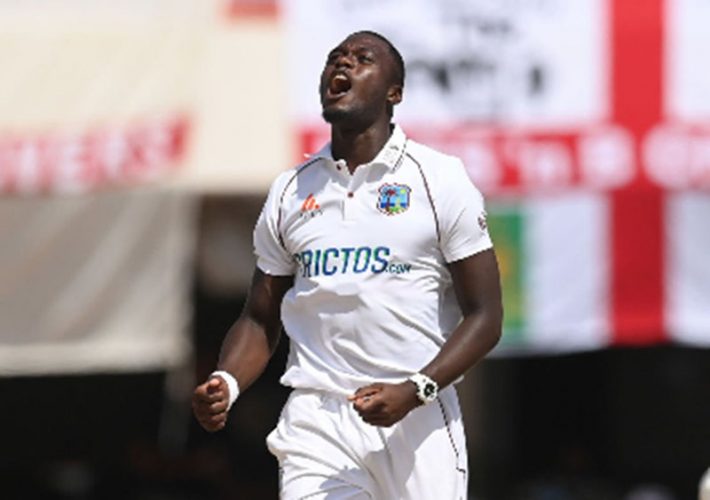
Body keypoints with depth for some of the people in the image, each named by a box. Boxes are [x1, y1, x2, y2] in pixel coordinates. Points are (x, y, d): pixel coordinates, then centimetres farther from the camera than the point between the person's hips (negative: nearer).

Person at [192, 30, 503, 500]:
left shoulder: (441, 179, 1)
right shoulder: (290, 192, 12)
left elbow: (484, 316, -2)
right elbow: (261, 319, 17)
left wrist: (413, 392, -17)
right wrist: (226, 384, -5)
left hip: (418, 422, -2)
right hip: (316, 420, 2)